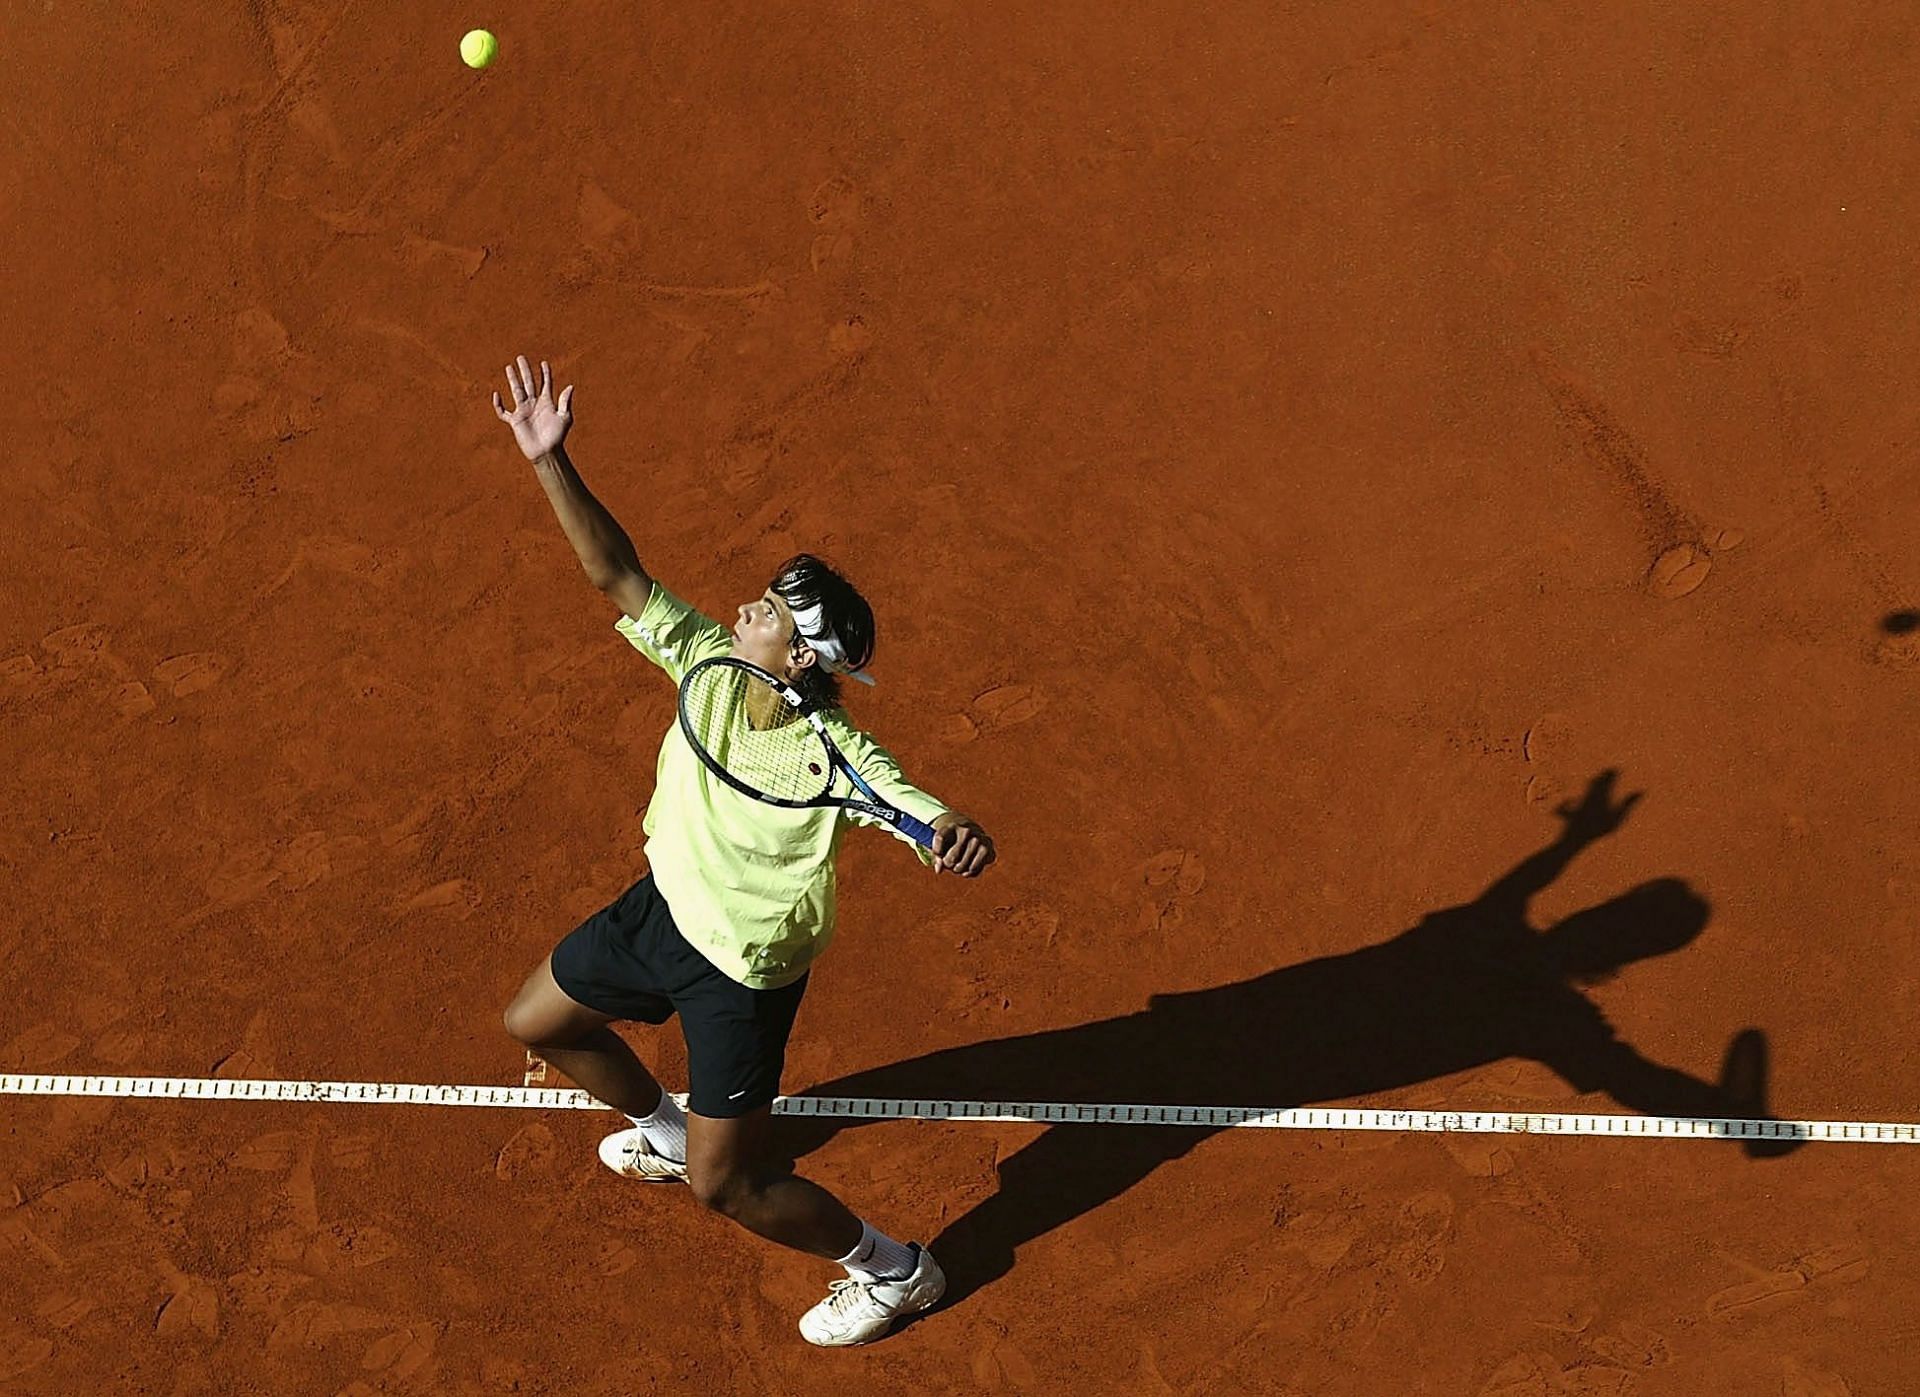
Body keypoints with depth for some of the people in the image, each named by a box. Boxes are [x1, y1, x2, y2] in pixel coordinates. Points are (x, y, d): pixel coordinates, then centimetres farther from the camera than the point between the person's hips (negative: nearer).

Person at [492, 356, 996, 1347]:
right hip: (662, 907, 7)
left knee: (725, 1185, 0)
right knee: (536, 1023, 27)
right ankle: (664, 1130, 54)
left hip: (742, 969, -7)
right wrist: (552, 463, -24)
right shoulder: (711, 664, -16)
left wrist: (959, 838, -62)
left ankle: (893, 1272, 25)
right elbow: (621, 579, -14)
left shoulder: (839, 761, -32)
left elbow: (935, 825, -36)